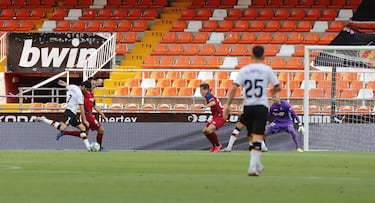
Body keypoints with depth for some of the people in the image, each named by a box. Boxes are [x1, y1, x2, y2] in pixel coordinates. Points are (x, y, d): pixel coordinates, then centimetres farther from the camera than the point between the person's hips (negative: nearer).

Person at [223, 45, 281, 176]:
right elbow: (278, 87, 6)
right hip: (261, 106, -3)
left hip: (247, 107, 3)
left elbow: (234, 88, -4)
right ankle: (253, 167, -19)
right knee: (258, 138, -7)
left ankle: (257, 165, 27)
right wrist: (273, 91, 30)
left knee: (252, 137, 18)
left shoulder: (244, 70, 4)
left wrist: (227, 105, -2)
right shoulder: (267, 69, -1)